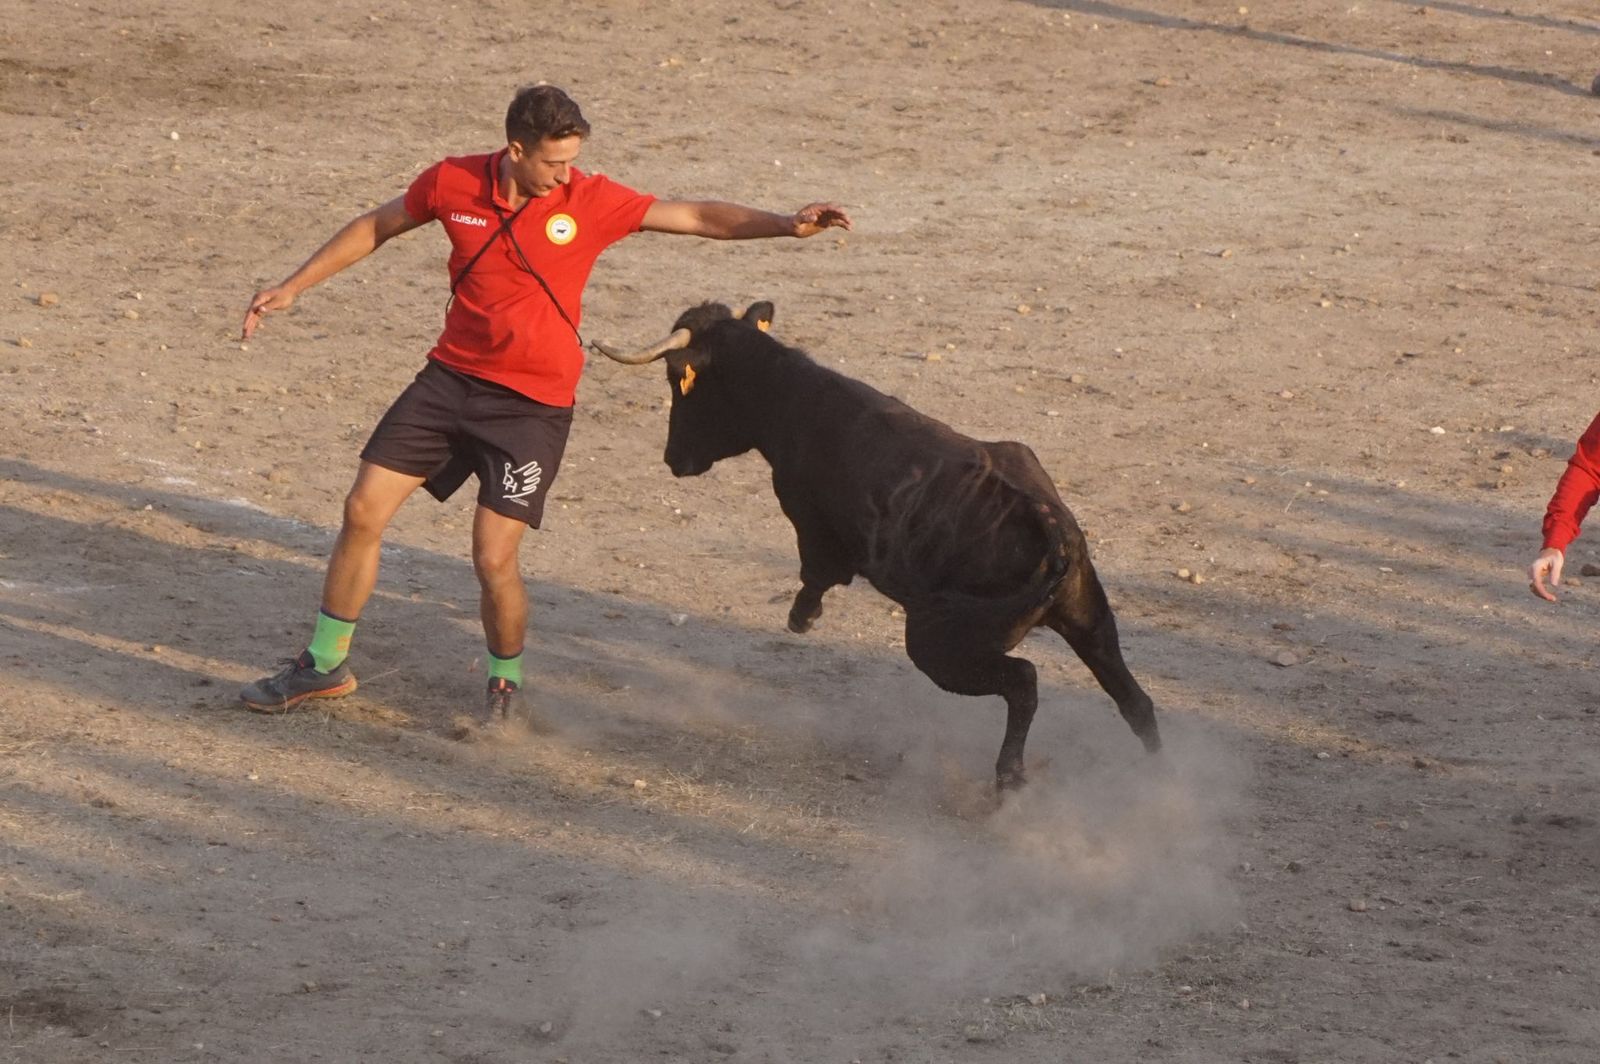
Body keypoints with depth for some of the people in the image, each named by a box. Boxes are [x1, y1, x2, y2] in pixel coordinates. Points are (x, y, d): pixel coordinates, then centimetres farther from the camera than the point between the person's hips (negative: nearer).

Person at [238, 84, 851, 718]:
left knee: (494, 560, -9)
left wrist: (786, 225, -25)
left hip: (532, 403, -3)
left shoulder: (590, 201, -12)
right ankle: (324, 665, 19)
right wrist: (292, 287, 13)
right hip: (451, 376, 3)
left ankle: (505, 683, 19)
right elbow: (375, 228, 11)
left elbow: (700, 217, -11)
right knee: (363, 511, 2)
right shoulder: (453, 183, -6)